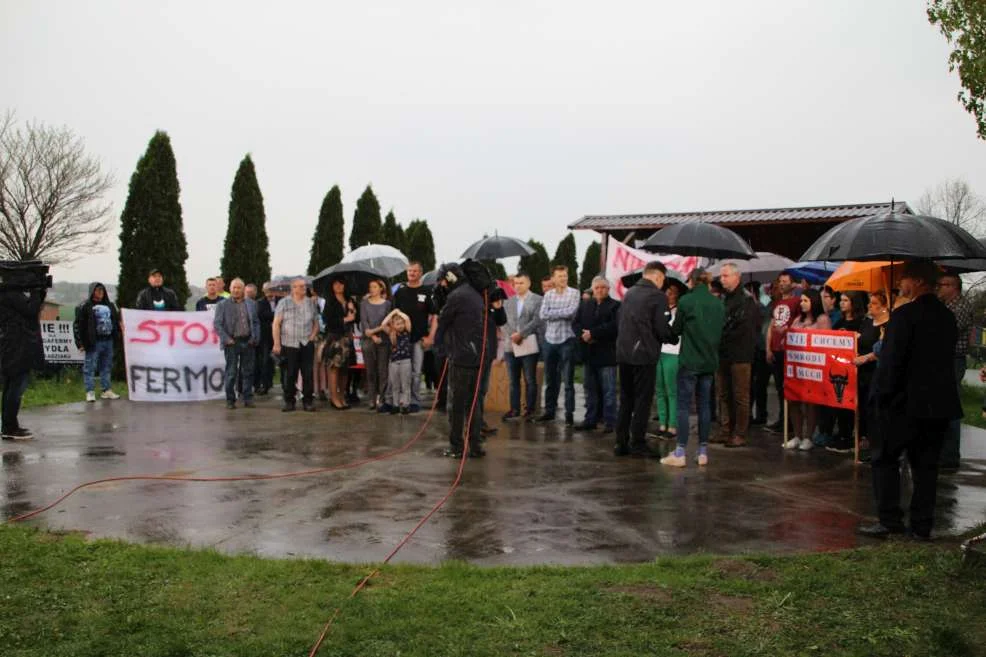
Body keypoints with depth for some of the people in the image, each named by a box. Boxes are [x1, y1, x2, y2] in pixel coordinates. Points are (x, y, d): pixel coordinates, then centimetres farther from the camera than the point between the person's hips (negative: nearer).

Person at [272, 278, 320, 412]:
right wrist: (276, 344, -6)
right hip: (289, 345, -2)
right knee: (289, 375, 0)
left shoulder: (311, 303, 11)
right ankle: (289, 401, 10)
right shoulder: (284, 303, 3)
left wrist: (312, 336, 1)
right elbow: (276, 324, 0)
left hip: (307, 344, 2)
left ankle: (308, 401, 9)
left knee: (308, 374, 1)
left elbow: (316, 323, 17)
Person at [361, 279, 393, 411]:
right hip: (368, 340, 1)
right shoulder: (364, 303, 10)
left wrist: (375, 330, -10)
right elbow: (363, 321, 2)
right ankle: (372, 399, 3)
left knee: (383, 370, -5)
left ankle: (381, 398, -1)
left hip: (383, 340, -1)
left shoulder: (387, 303, 9)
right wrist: (373, 336, -9)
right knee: (370, 370, 1)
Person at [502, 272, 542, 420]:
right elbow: (505, 321, 7)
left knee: (530, 380, 2)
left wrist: (521, 334, -14)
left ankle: (530, 409, 9)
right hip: (511, 345, 4)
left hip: (529, 345, -4)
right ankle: (514, 409, 14)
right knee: (513, 380, 8)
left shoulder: (537, 300, 0)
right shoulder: (508, 301, 14)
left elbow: (537, 320, -10)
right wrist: (512, 335, -10)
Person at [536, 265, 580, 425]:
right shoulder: (548, 295, 9)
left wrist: (553, 312, -7)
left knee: (568, 380, -1)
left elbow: (571, 312, -16)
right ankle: (549, 411, 21)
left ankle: (569, 413, 4)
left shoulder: (574, 293, -1)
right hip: (550, 340, 4)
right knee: (550, 380, 12)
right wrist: (562, 312, -10)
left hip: (567, 340, -4)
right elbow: (543, 315, -4)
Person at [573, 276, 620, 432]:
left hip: (606, 353, -5)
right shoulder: (585, 305, 16)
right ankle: (591, 419, 17)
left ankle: (609, 422, 3)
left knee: (608, 390, -1)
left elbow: (613, 325, -16)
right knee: (590, 389, 11)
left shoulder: (615, 306, -2)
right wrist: (583, 335, -13)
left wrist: (593, 333, -18)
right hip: (588, 354, 5)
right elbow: (575, 323, 7)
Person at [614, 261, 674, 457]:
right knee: (643, 400, 3)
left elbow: (620, 322, 11)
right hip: (644, 355, -6)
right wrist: (673, 338, 6)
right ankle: (637, 443, 6)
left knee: (625, 399, 13)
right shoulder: (657, 296, -10)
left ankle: (621, 442, 15)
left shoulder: (629, 293, 10)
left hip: (623, 353, 6)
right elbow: (662, 329, -13)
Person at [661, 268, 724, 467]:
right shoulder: (719, 304, 5)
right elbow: (721, 331, 12)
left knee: (684, 406, -2)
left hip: (689, 360, -5)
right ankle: (703, 452, 13)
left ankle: (680, 453, -3)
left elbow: (676, 330, -1)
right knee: (704, 405, 10)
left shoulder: (686, 300, -10)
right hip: (710, 361, 5)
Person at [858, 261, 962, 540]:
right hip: (940, 402, 7)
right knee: (926, 464, 11)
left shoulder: (904, 315, -15)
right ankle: (922, 525, 14)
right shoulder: (948, 317, 8)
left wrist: (882, 396, -7)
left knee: (885, 458, 5)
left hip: (907, 402, -7)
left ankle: (890, 520, 2)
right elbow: (948, 358, 13)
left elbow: (891, 361, -16)